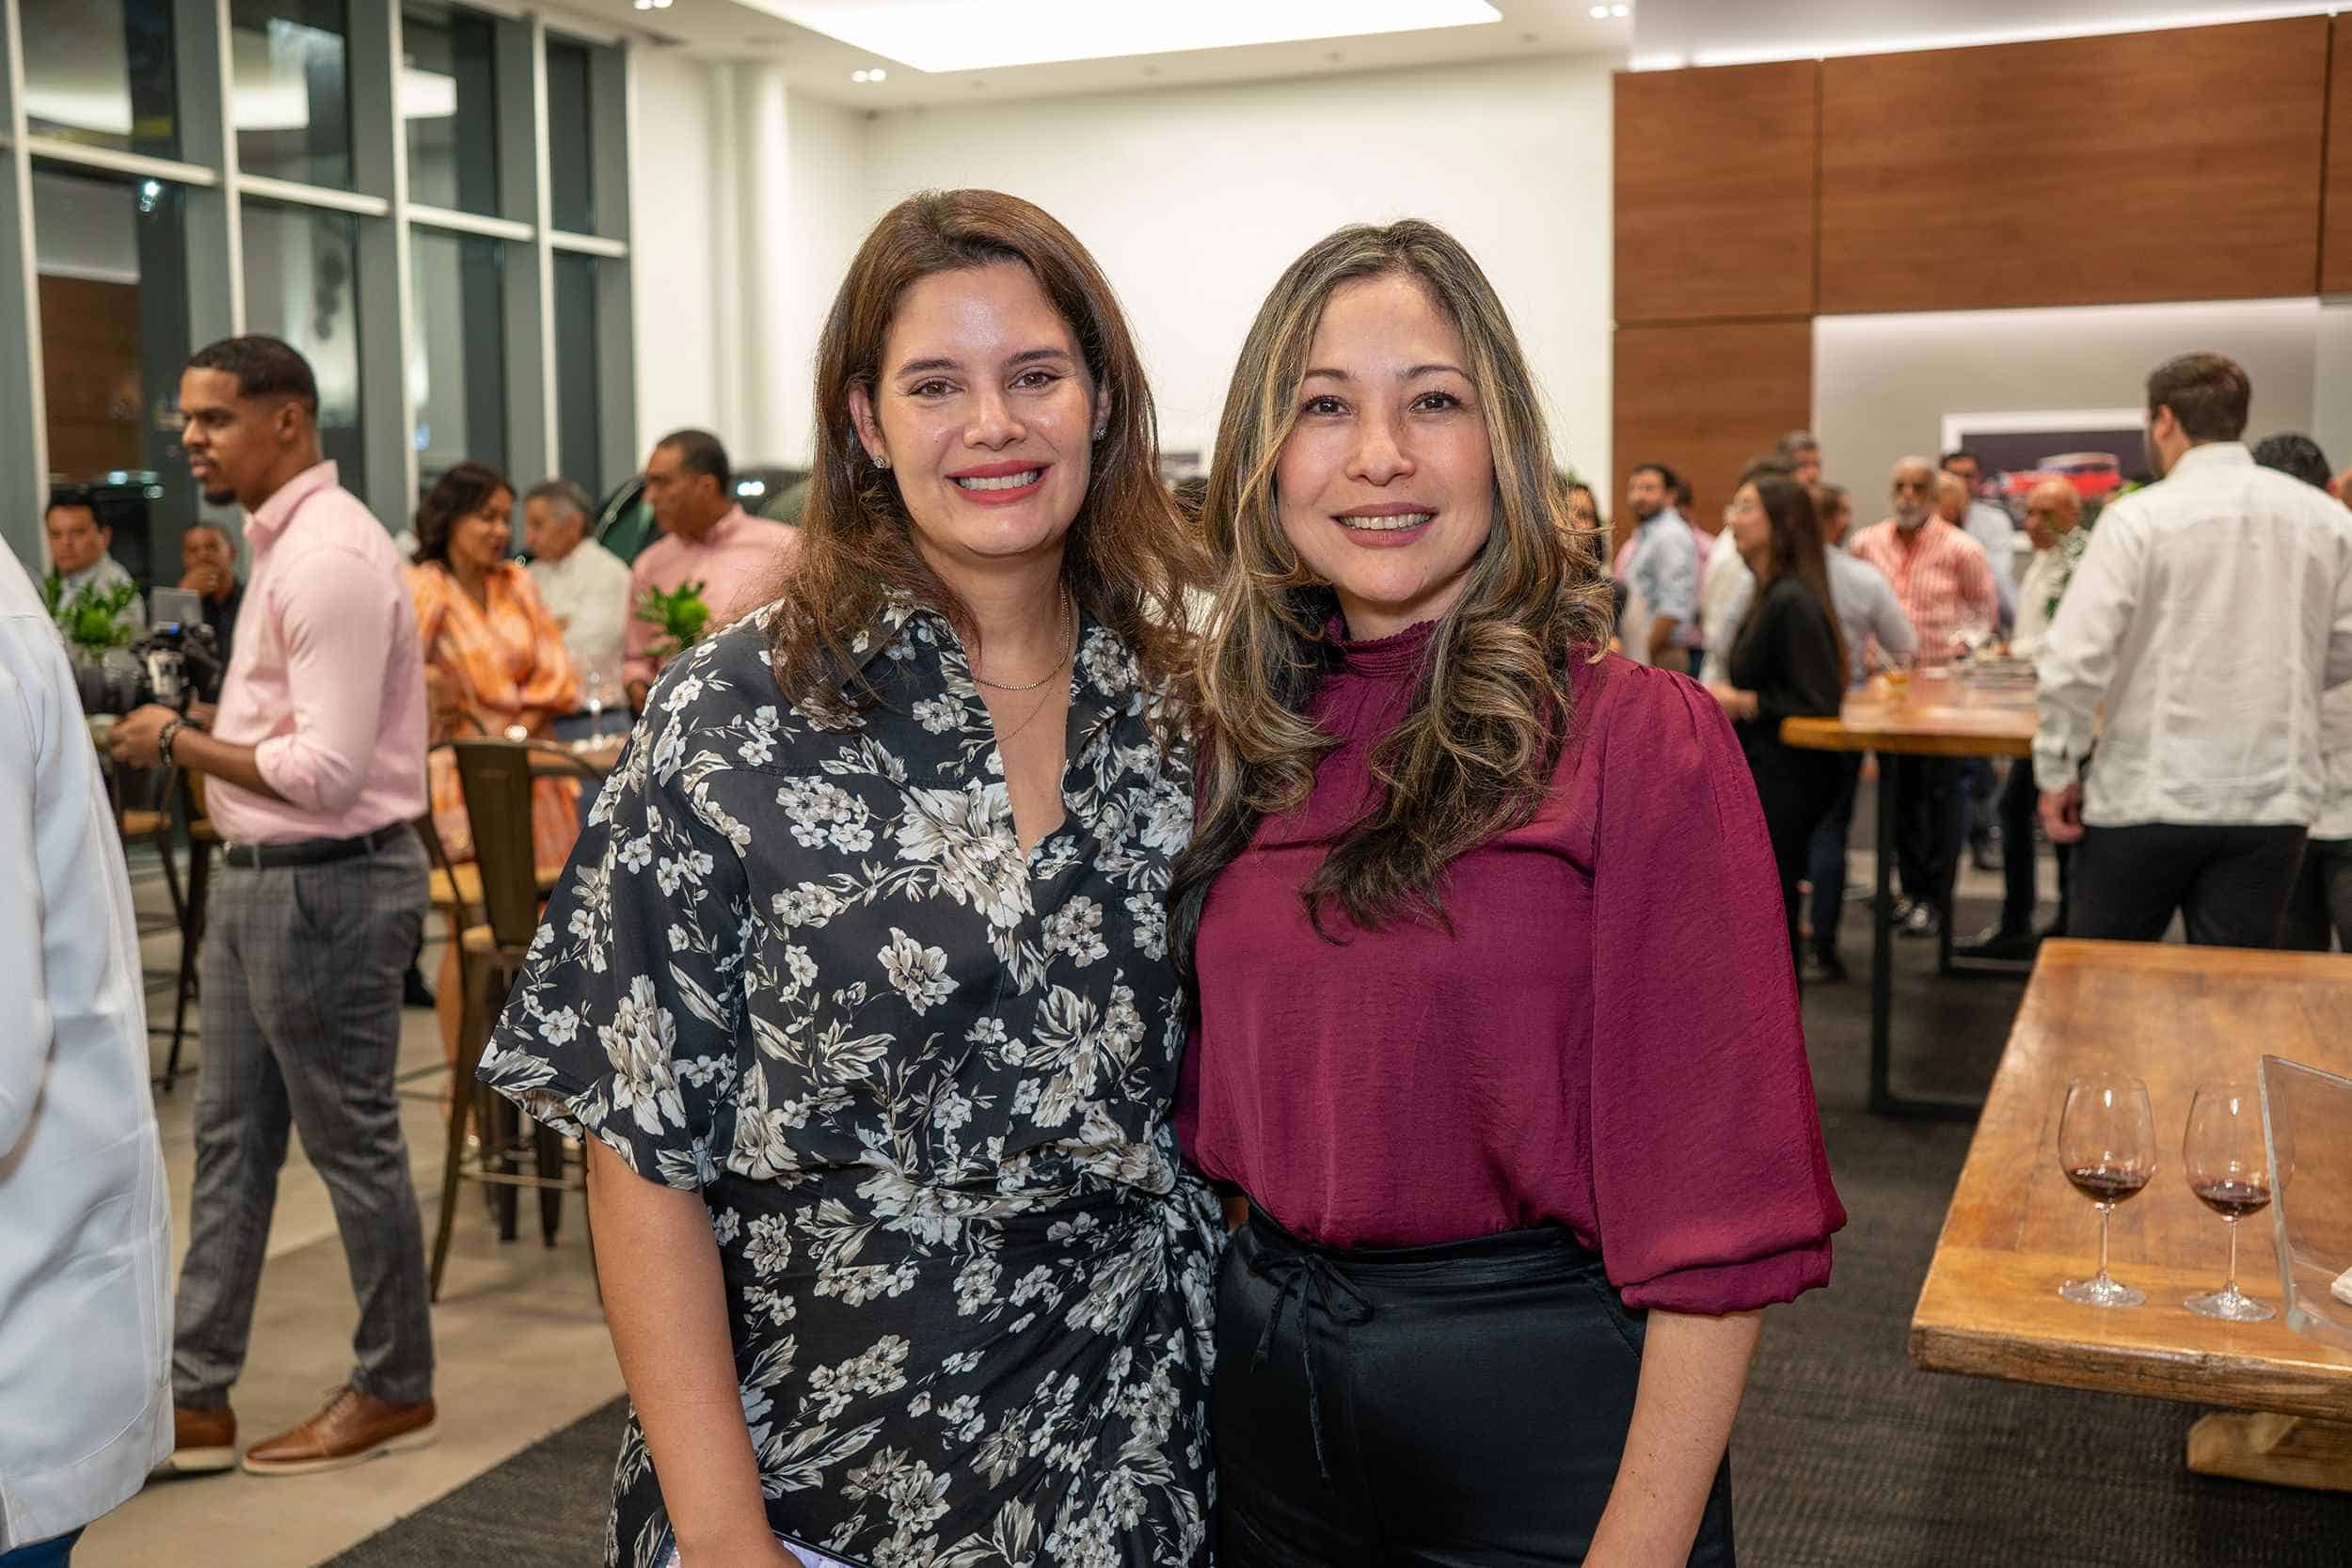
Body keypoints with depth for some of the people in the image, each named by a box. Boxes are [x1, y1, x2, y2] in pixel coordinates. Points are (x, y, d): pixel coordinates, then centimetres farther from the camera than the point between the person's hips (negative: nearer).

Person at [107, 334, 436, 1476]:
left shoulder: (329, 556, -20)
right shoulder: (283, 541, 12)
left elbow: (326, 772, -25)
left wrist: (179, 743, -14)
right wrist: (192, 730, 4)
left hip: (322, 887, -10)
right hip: (258, 877, 10)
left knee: (352, 1144, 4)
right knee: (230, 1139, 14)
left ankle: (395, 1392, 21)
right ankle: (195, 1402, 25)